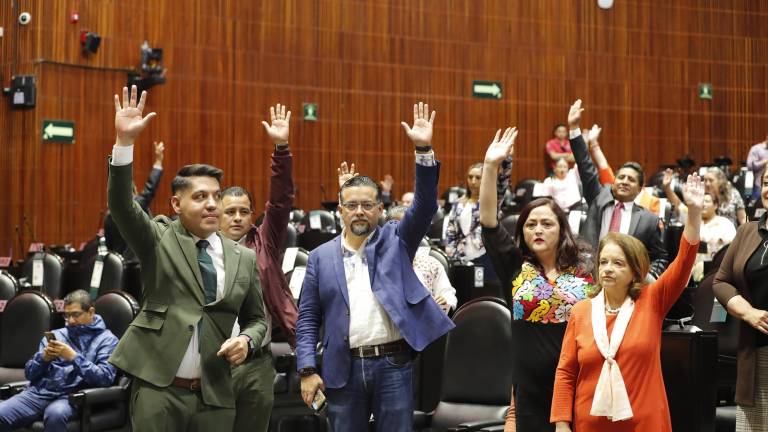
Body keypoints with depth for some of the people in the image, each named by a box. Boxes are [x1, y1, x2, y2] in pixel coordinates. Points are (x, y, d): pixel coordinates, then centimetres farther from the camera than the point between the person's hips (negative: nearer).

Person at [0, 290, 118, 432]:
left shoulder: (106, 340, 8)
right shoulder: (56, 335, 21)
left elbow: (106, 378, -8)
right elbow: (29, 373, 18)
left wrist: (73, 357, -13)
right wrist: (44, 358, -3)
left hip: (70, 397, -4)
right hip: (38, 392, 4)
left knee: (55, 413, -39)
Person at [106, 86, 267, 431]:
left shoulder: (243, 258, 10)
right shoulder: (158, 239, 3)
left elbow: (256, 319, 17)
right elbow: (121, 205, -14)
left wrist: (246, 340, -6)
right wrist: (124, 142, -26)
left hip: (214, 396, 3)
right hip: (158, 389, -3)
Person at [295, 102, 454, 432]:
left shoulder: (395, 241, 8)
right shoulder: (321, 257, 8)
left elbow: (424, 206, -6)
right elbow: (308, 318, 7)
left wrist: (424, 150, -16)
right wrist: (307, 369, -3)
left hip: (394, 365, -1)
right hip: (344, 368, 1)